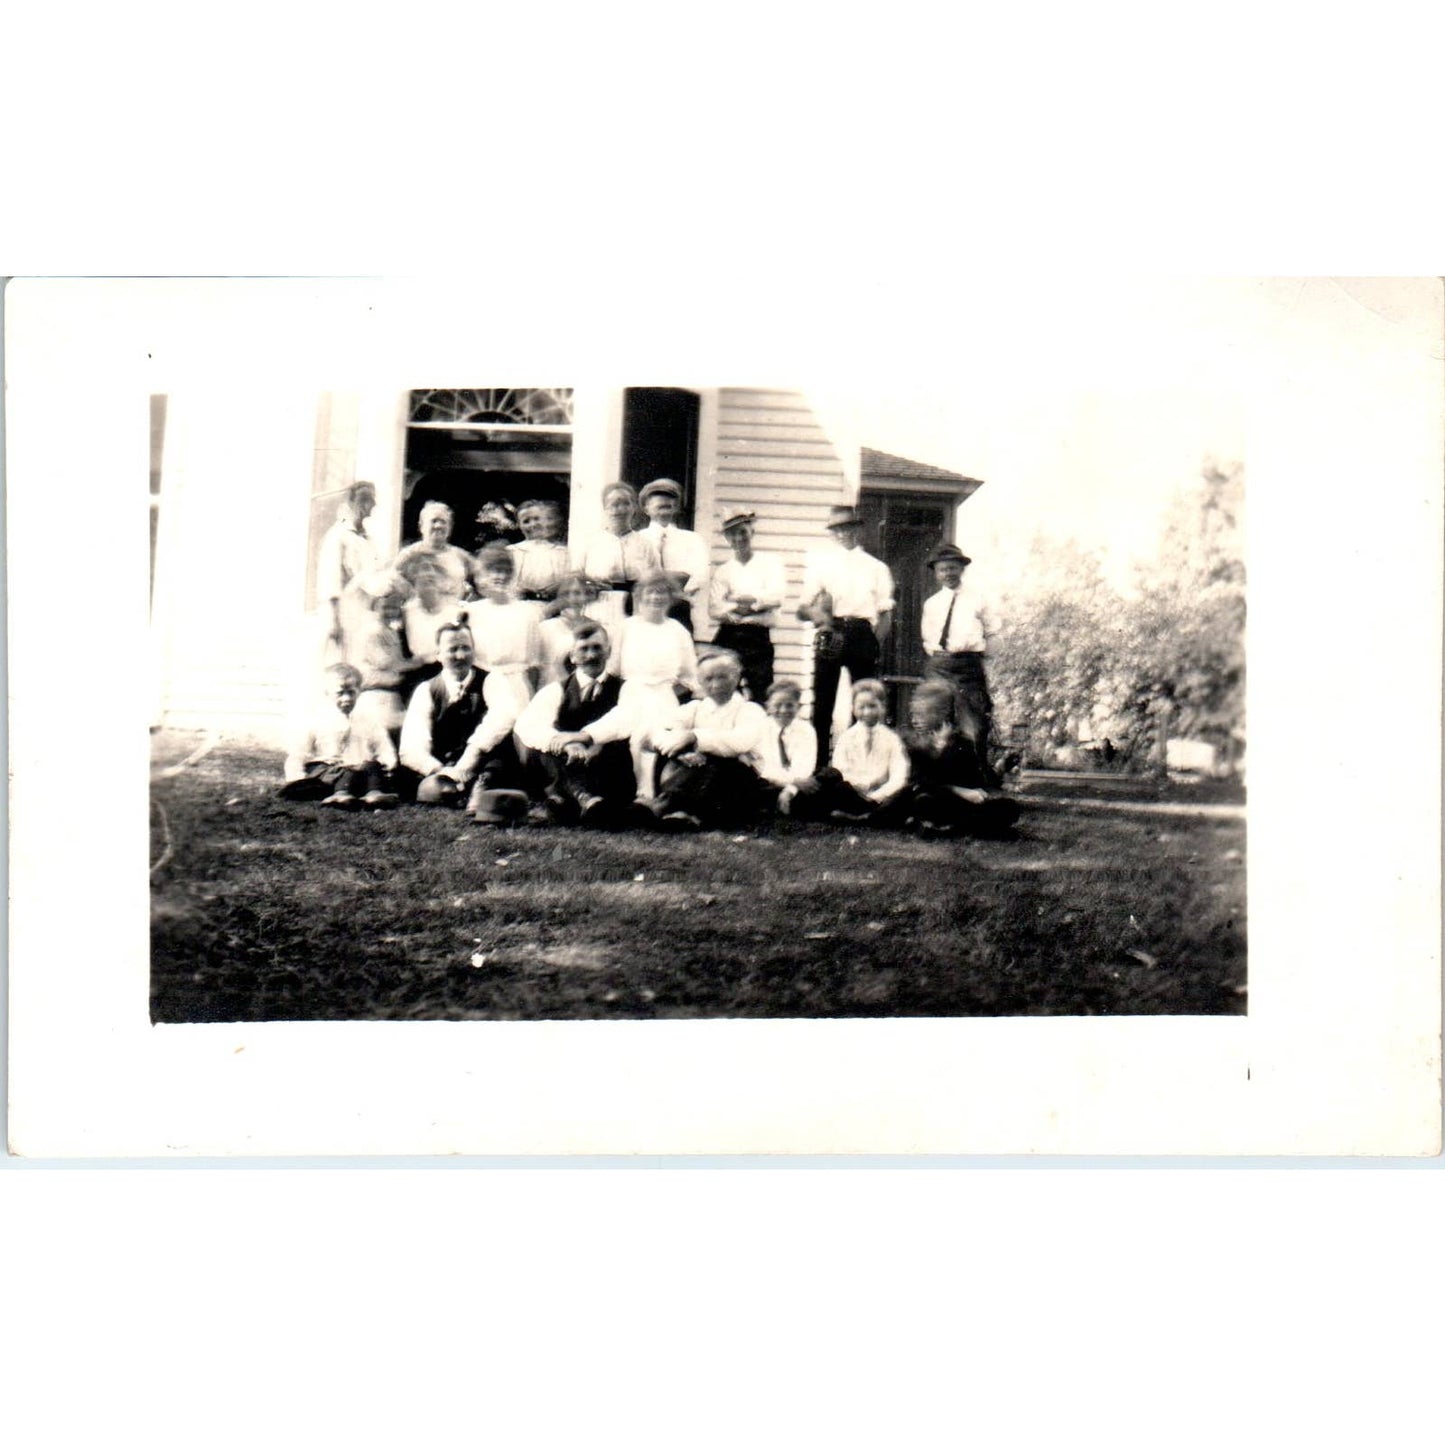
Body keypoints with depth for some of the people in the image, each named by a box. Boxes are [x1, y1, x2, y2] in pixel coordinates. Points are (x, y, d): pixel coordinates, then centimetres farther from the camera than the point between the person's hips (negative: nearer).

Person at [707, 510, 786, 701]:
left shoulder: (770, 562, 8)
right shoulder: (722, 570, 10)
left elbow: (776, 597, -8)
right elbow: (714, 609, -3)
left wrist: (742, 599, -6)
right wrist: (748, 607, -13)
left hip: (759, 638, -1)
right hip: (728, 637, 1)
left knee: (761, 696, -5)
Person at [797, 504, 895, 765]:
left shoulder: (876, 568, 16)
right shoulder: (819, 563, 15)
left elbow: (886, 614, 11)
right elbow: (802, 611, 8)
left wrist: (875, 646, -5)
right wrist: (814, 611, -15)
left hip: (863, 635, 1)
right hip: (830, 635, -1)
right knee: (822, 702, -4)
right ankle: (819, 762, 0)